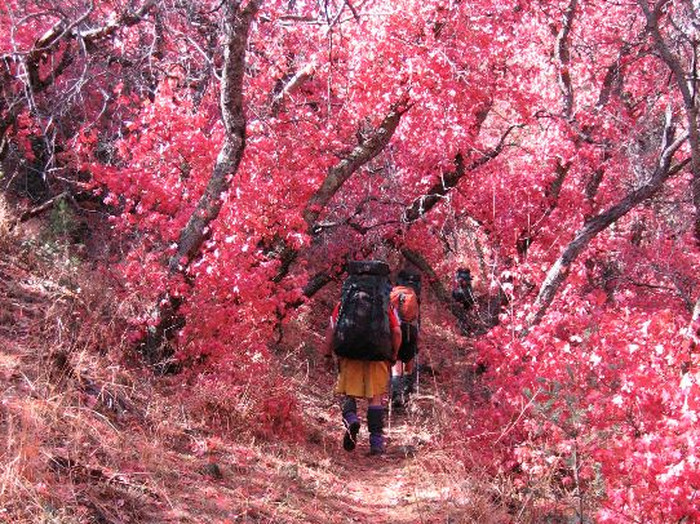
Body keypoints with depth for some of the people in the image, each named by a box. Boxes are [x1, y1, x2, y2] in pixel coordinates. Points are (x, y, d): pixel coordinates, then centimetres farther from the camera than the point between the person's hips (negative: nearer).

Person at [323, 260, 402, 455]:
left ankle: (350, 419, -20)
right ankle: (376, 442, 2)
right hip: (377, 356, 0)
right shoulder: (387, 304, 13)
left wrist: (328, 353, 11)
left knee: (348, 393, 11)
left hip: (349, 354, 0)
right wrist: (393, 356, 11)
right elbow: (397, 332, 1)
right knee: (376, 397, 5)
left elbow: (331, 328, 4)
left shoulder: (344, 302, 14)